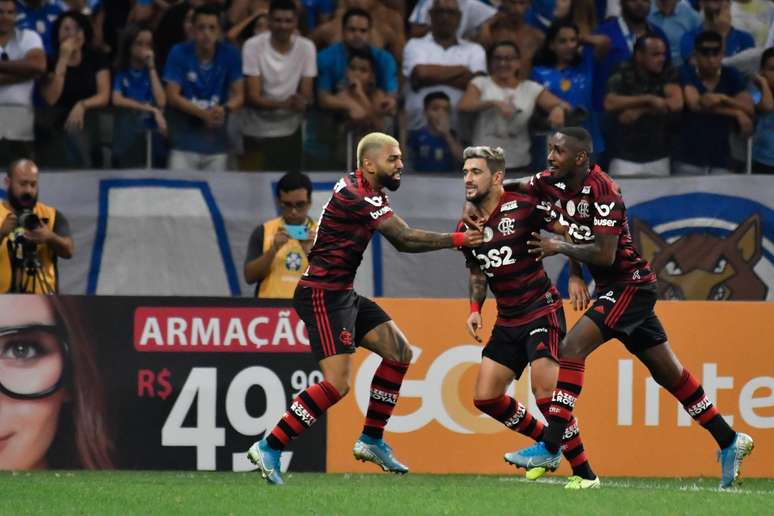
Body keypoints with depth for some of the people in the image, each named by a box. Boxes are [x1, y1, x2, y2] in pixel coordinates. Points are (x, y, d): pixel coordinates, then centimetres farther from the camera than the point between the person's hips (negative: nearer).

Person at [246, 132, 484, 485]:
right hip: (322, 294, -11)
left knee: (400, 352, 10)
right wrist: (457, 240, -12)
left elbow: (400, 240, 12)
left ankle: (371, 441, 16)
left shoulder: (367, 192, 12)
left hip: (343, 294, 11)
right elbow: (405, 239, -20)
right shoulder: (356, 197, -20)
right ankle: (269, 448, -13)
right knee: (337, 383, -17)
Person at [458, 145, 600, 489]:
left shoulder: (523, 207, -13)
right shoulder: (467, 228, 6)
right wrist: (475, 308, 5)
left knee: (544, 389, -19)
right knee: (485, 397, 3)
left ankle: (584, 473, -10)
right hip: (507, 320, 7)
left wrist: (575, 277, -11)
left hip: (542, 310, -7)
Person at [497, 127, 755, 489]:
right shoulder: (552, 184, 2)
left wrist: (559, 248, -16)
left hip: (630, 284, -9)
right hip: (612, 288, 9)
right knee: (666, 372, 13)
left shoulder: (603, 191, -21)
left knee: (572, 348, -20)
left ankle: (550, 448, -22)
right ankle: (729, 441, 22)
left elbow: (604, 254, -26)